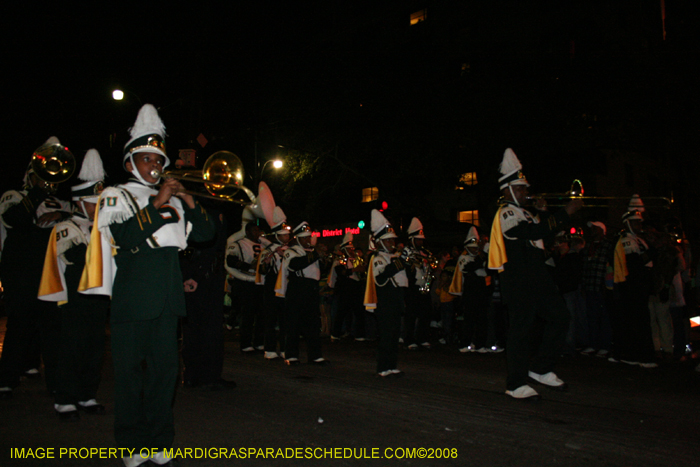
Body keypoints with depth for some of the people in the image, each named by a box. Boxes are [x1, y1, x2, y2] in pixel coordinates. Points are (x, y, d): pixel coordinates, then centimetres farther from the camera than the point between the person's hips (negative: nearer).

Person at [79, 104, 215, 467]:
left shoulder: (172, 198, 16)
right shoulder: (116, 197, 3)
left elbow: (205, 234, 10)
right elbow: (125, 237, -15)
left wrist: (190, 204, -4)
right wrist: (156, 205, -19)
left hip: (166, 297, 4)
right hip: (131, 297, -4)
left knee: (165, 368, 7)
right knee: (130, 371, 3)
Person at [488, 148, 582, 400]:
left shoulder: (522, 213, 23)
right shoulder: (507, 213, -10)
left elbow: (544, 234, 22)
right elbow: (536, 232, -23)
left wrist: (542, 213, 8)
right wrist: (567, 211, -18)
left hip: (536, 277, 10)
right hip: (518, 280, -10)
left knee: (559, 316, 7)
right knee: (520, 329, -5)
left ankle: (541, 368, 19)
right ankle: (516, 384, 4)